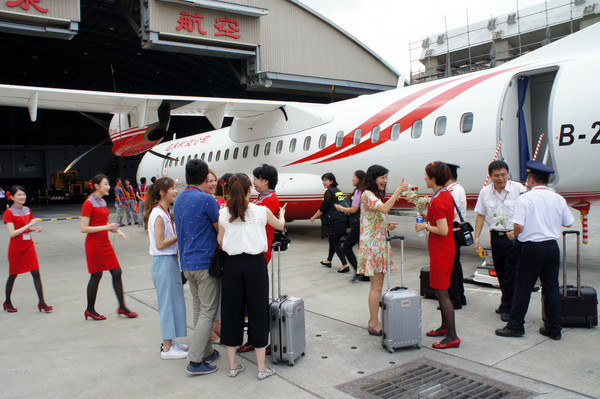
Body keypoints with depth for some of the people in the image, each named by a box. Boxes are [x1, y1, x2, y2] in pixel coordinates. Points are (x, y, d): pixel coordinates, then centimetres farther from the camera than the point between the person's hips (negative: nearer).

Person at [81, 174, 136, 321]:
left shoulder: (102, 202, 12)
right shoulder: (89, 203, -13)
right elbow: (83, 228, -18)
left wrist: (116, 230, 5)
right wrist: (106, 227, -22)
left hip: (105, 243, 8)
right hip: (94, 244, -8)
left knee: (117, 272, 4)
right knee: (96, 276, 2)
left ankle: (122, 307, 11)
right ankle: (90, 310, 19)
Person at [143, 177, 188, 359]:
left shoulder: (165, 213, 12)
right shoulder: (158, 215, -17)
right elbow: (160, 244, -20)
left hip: (171, 260, 10)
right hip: (163, 262, -10)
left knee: (173, 301, 15)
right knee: (167, 302, -2)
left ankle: (170, 341, 27)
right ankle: (167, 348, 8)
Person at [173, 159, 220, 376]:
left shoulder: (179, 200, 9)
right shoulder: (207, 200, -16)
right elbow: (220, 229, -7)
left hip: (187, 262, 8)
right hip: (205, 262, -8)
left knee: (199, 309, 16)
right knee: (208, 311, -1)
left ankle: (207, 352, 26)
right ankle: (195, 361, -1)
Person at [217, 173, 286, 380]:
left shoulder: (223, 214, -1)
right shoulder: (262, 211, -4)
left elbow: (220, 242, 4)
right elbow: (280, 225, 14)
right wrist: (282, 214, 36)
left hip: (232, 264, 2)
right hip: (255, 263, -2)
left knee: (232, 311, 13)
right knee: (258, 311, 7)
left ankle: (233, 365, 23)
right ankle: (262, 367, 15)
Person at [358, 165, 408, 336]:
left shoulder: (377, 195, 19)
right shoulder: (367, 194, -12)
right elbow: (385, 209, -30)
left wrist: (388, 226, 7)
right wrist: (398, 190, -26)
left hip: (380, 243, 10)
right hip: (371, 244, -10)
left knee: (378, 284, 11)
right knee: (376, 284, -7)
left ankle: (374, 320, 20)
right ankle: (374, 324, 1)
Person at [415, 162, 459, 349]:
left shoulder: (437, 201, -22)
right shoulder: (447, 195, 8)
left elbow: (443, 230, -26)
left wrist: (425, 226, -13)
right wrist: (429, 217, 13)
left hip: (440, 251, -10)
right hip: (447, 248, 10)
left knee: (442, 292, -4)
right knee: (440, 290, 20)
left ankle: (452, 336, 2)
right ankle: (445, 326, 32)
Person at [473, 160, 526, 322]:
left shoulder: (518, 189, -8)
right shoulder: (485, 192, 4)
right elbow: (481, 215, 9)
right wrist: (476, 237, 3)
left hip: (514, 237, -4)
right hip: (496, 236, 4)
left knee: (511, 273, -4)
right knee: (500, 272, 14)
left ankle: (507, 308, 8)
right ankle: (507, 301, 33)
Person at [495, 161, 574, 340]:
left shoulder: (525, 198, -11)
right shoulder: (558, 199, 3)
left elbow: (518, 226, -17)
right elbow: (569, 223, 13)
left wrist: (515, 236, 4)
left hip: (531, 248, -4)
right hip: (552, 246, 5)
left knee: (523, 288, 4)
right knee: (552, 288, 11)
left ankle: (515, 326, 13)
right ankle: (553, 328, 19)